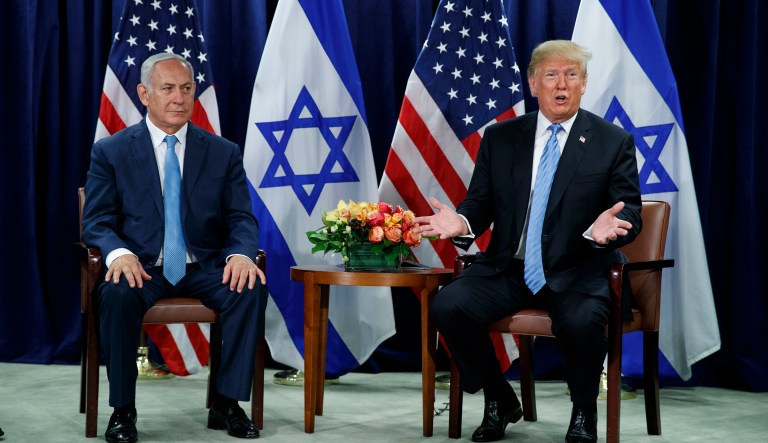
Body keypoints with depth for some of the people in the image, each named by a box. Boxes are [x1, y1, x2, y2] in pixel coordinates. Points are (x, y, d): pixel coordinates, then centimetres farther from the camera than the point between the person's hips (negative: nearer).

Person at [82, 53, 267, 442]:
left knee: (251, 289, -28)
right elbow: (96, 221, 0)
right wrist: (119, 253, -24)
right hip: (141, 267, -1)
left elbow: (241, 219, 5)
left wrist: (241, 253, -20)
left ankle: (227, 403, -15)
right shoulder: (111, 151, 5)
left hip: (204, 269, 2)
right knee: (117, 293, -35)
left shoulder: (224, 152, 9)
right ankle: (122, 409, -19)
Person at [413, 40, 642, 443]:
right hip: (508, 269, 3)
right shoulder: (499, 137, 10)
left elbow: (630, 214, -1)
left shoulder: (614, 142, 3)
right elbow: (480, 202, 10)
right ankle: (499, 402, 2)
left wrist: (605, 228, -26)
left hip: (577, 273, -3)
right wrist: (462, 222, -15)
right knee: (448, 306, -23)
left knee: (581, 322, -35)